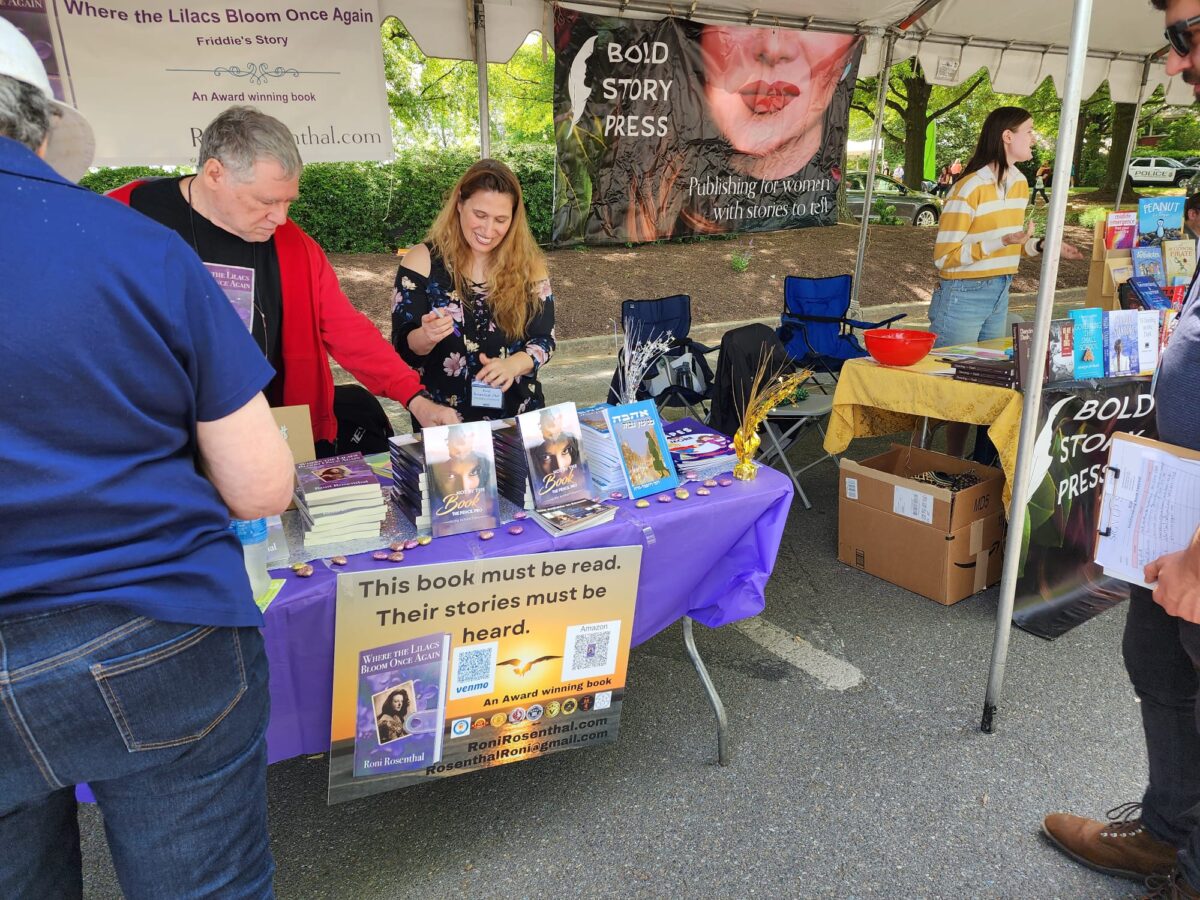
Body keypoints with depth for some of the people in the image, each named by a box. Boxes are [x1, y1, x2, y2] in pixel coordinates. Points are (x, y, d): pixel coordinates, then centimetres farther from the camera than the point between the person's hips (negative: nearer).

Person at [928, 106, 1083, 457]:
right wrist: (1002, 241, -24)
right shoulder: (969, 188, -16)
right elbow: (945, 257, -17)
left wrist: (1040, 245, 3)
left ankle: (955, 463, 22)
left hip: (1000, 294, 8)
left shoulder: (1020, 183, 9)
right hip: (963, 296, -8)